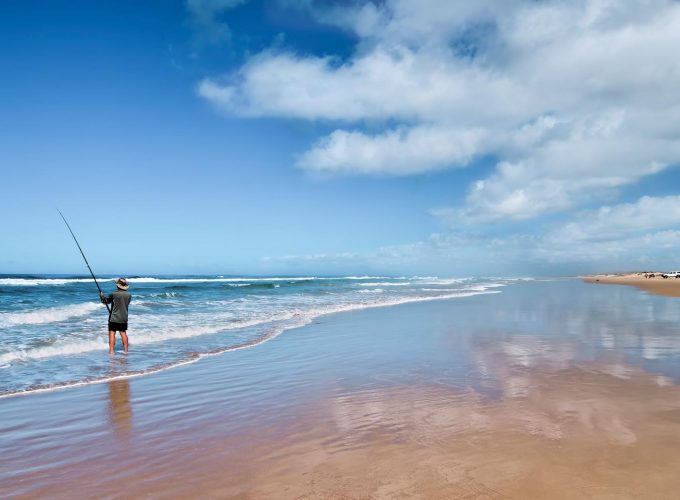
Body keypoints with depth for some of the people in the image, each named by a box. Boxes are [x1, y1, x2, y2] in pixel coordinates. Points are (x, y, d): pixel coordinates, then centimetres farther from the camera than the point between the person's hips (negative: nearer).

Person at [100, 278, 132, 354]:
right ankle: (125, 350, 14)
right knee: (123, 333, 12)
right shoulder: (129, 295, -1)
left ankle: (111, 350, -4)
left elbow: (105, 301, 3)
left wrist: (101, 296, 19)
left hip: (114, 318, -4)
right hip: (124, 318, 4)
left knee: (112, 333, 0)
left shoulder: (114, 294, -13)